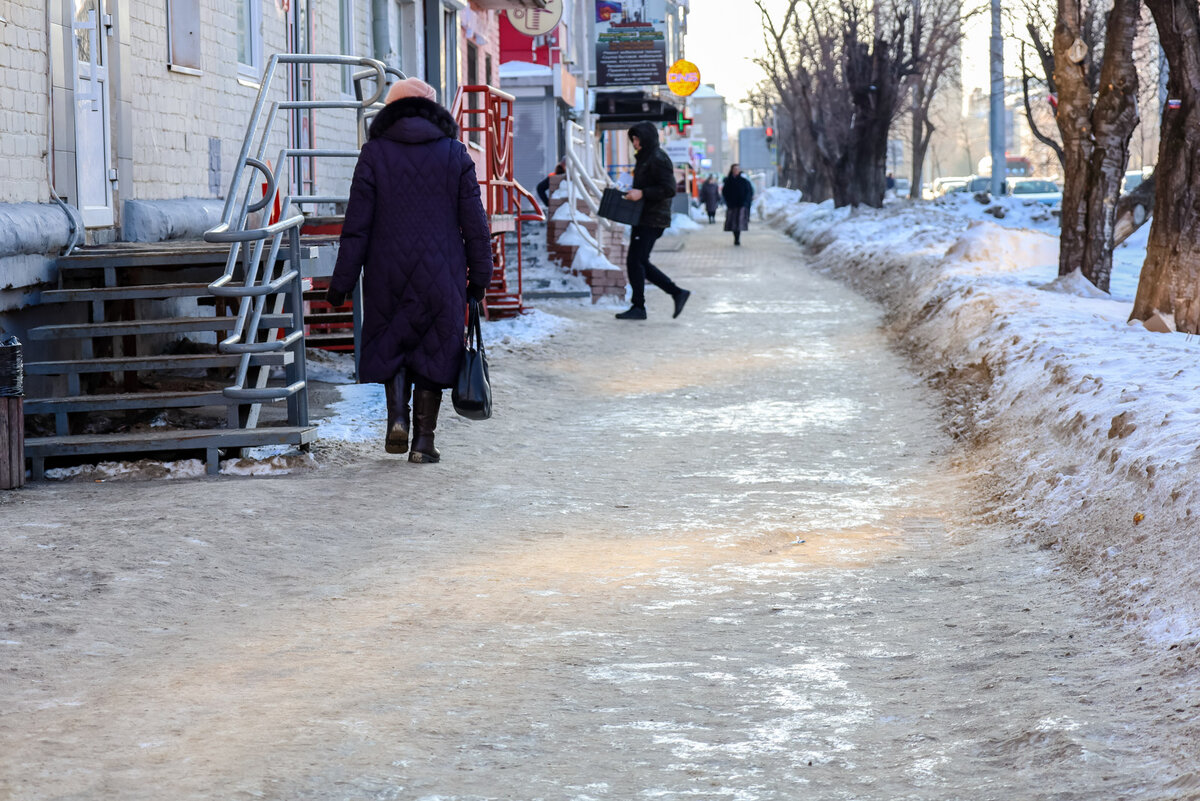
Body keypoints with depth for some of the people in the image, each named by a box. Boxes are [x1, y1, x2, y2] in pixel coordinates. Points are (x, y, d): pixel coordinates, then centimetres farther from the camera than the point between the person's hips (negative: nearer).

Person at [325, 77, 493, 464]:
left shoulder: (375, 153, -1)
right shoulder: (454, 153, 2)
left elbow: (357, 224, -4)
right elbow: (474, 222, 1)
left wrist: (342, 281, 0)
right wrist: (479, 276, 9)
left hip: (388, 272, 0)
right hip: (441, 273, 0)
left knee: (392, 344, 18)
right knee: (433, 349, 9)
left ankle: (397, 417, -2)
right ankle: (423, 440, 5)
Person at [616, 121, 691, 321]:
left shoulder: (658, 159, -13)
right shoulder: (644, 158, 18)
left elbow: (669, 189, -21)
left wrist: (642, 193, -24)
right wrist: (633, 194, 11)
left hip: (652, 220, -11)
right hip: (643, 219, 11)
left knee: (635, 261, -9)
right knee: (640, 263, 11)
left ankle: (638, 307, -3)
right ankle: (677, 293, 14)